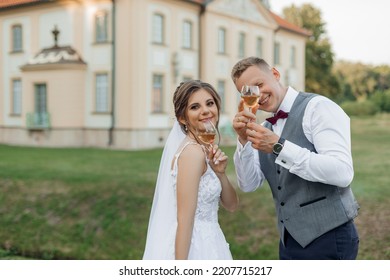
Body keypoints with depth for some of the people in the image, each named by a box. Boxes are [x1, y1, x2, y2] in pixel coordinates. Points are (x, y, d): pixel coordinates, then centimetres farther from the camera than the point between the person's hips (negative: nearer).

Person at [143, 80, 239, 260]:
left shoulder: (205, 150, 6)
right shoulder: (192, 151, -19)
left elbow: (231, 205, 8)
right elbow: (184, 220, -22)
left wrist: (220, 172, -8)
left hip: (204, 243, 9)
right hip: (188, 248, -9)